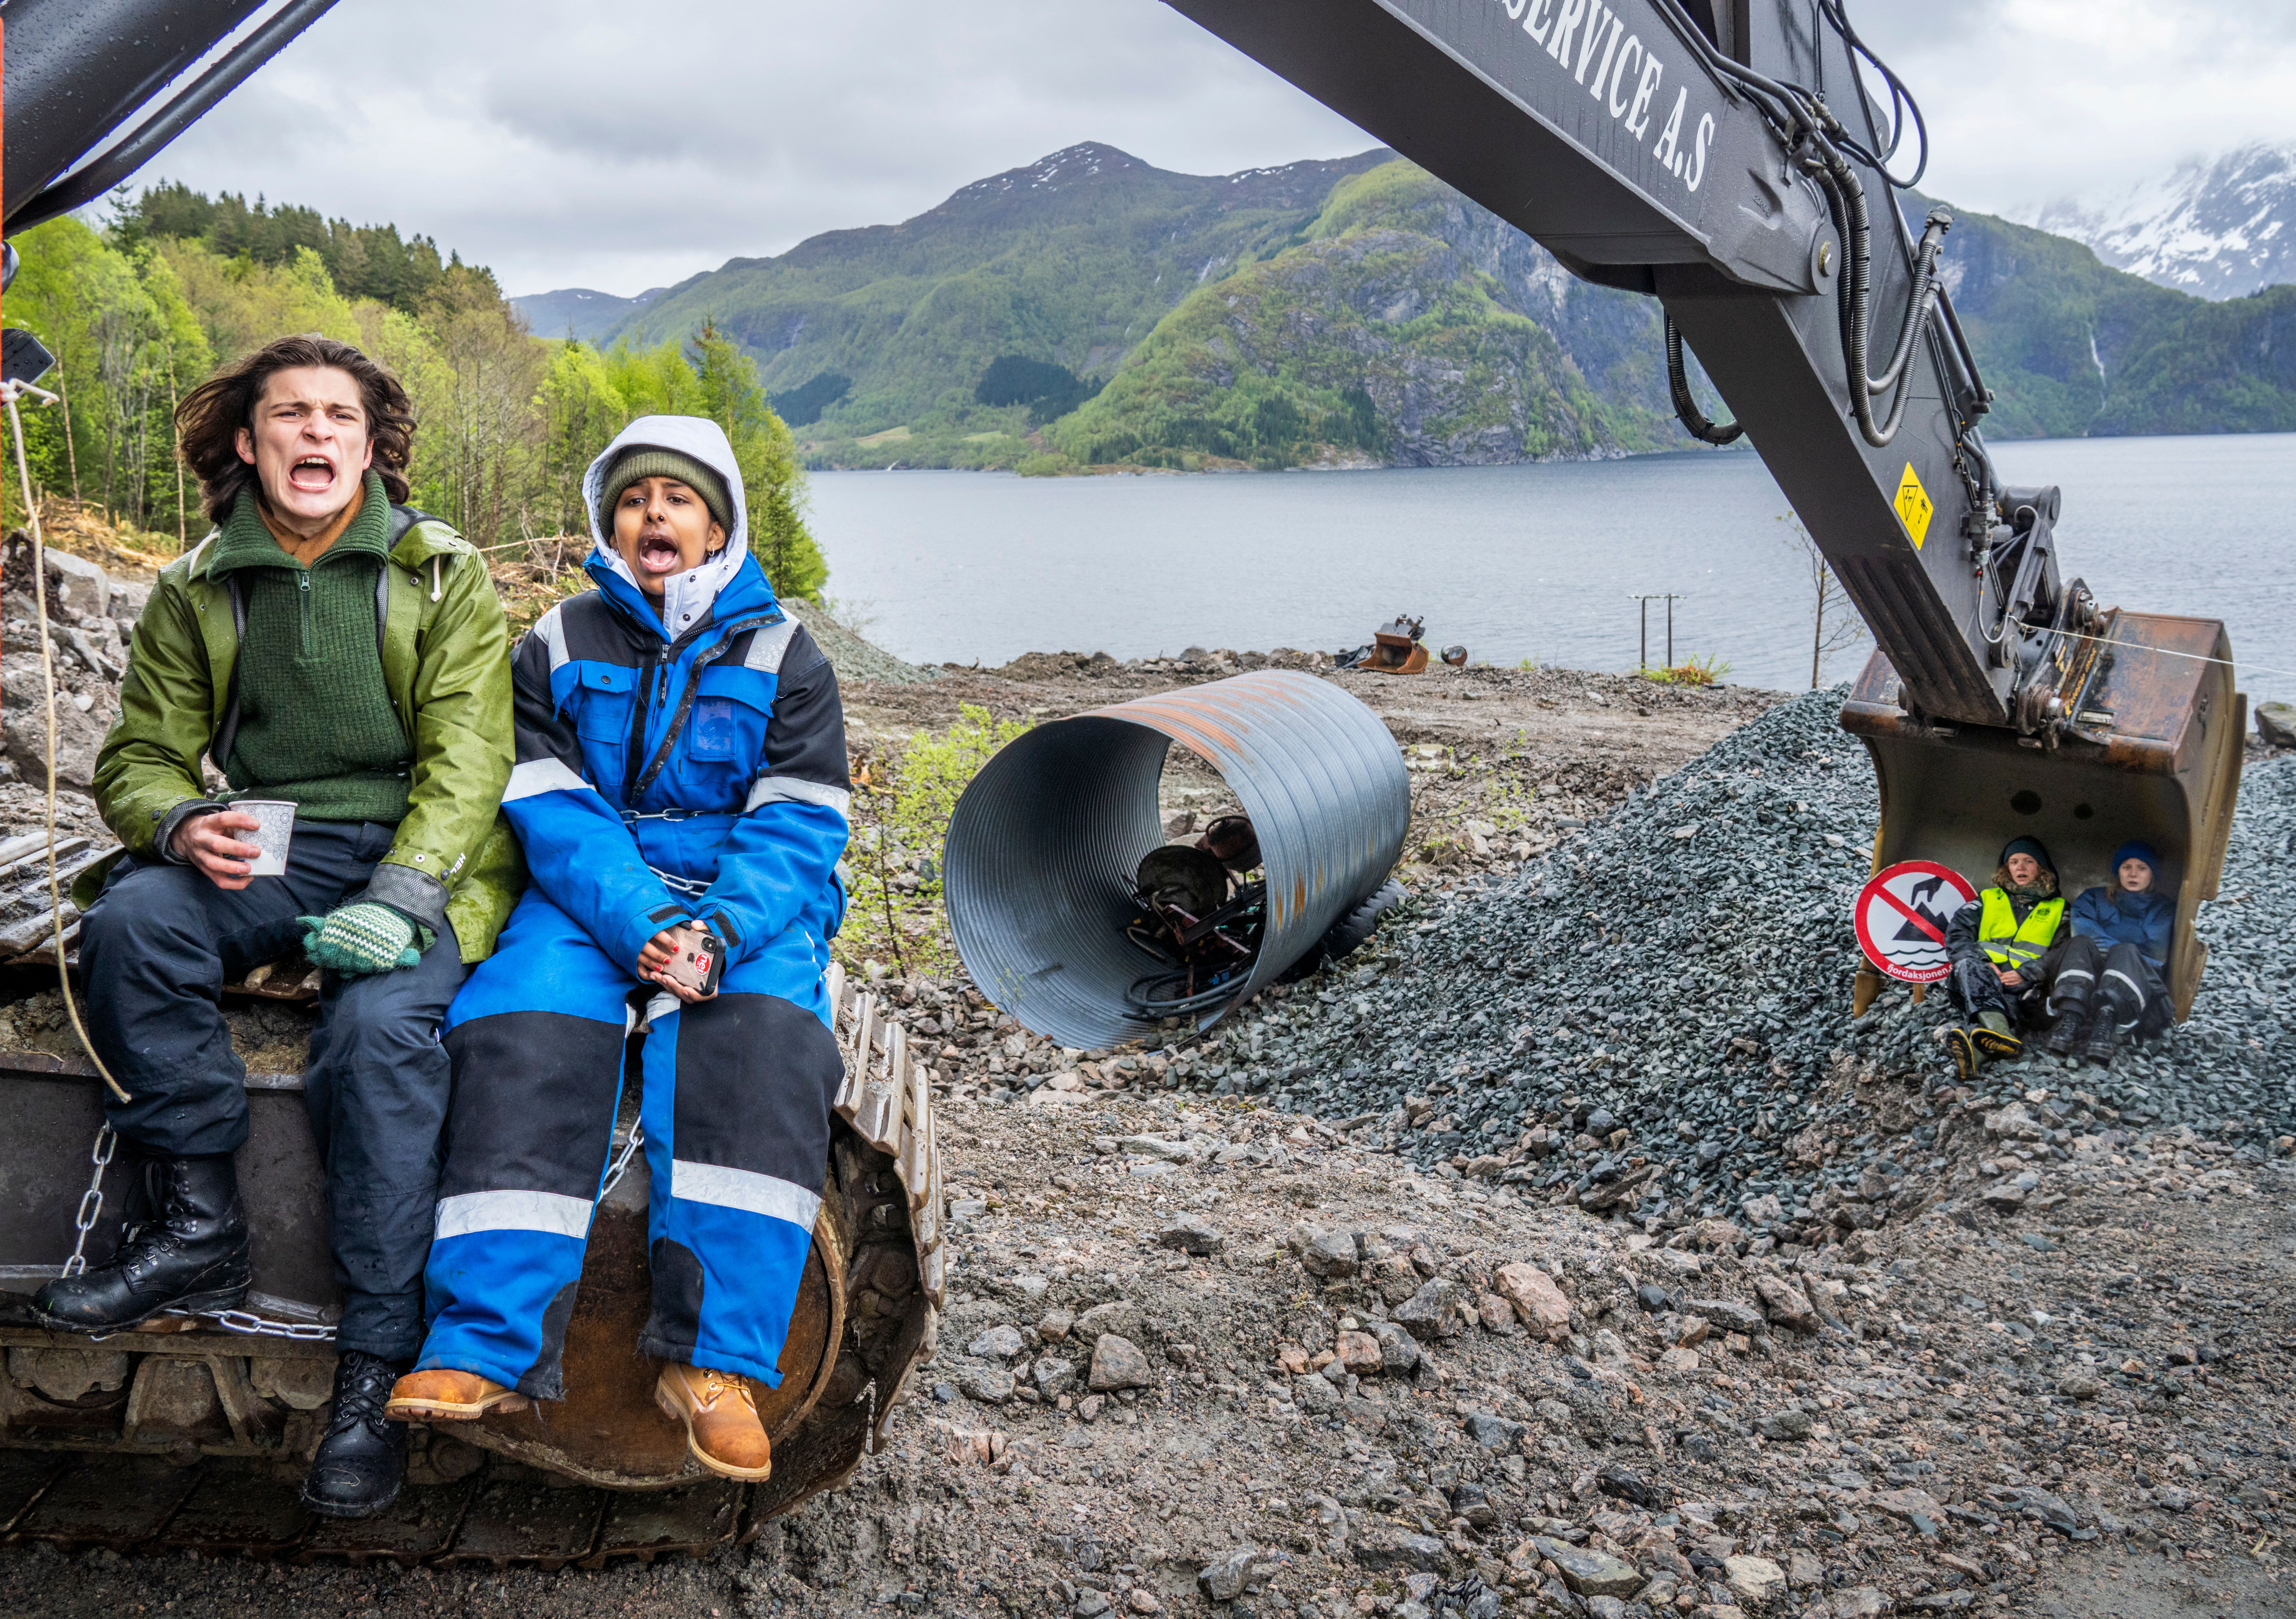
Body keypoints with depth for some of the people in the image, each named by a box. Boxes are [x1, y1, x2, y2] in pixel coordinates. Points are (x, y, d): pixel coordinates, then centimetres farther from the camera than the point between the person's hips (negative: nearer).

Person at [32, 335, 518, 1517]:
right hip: (266, 852, 3)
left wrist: (400, 896, -21)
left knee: (377, 1022, -31)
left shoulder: (445, 576, 5)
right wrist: (181, 825, -13)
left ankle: (379, 1368, -25)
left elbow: (466, 760, -5)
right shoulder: (196, 592, 13)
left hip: (422, 854, -3)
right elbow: (140, 756, 13)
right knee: (128, 922, -28)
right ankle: (198, 1229, -15)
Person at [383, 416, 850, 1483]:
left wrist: (718, 934, -21)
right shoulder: (558, 648, 12)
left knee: (758, 1041, -32)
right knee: (527, 1025, -30)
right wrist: (643, 926, -20)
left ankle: (713, 1358, -32)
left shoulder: (782, 657, 9)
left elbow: (799, 827, -1)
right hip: (591, 901, 1)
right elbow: (555, 813, -2)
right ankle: (490, 1346, -31)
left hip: (745, 907, -1)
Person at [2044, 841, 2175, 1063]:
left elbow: (2155, 946, 4)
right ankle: (2071, 1018, -56)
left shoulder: (2165, 908, 25)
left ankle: (2106, 1021, -63)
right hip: (2090, 973, 1)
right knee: (2081, 944, -31)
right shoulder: (2093, 898, 27)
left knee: (2124, 953, -35)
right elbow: (2082, 928, 4)